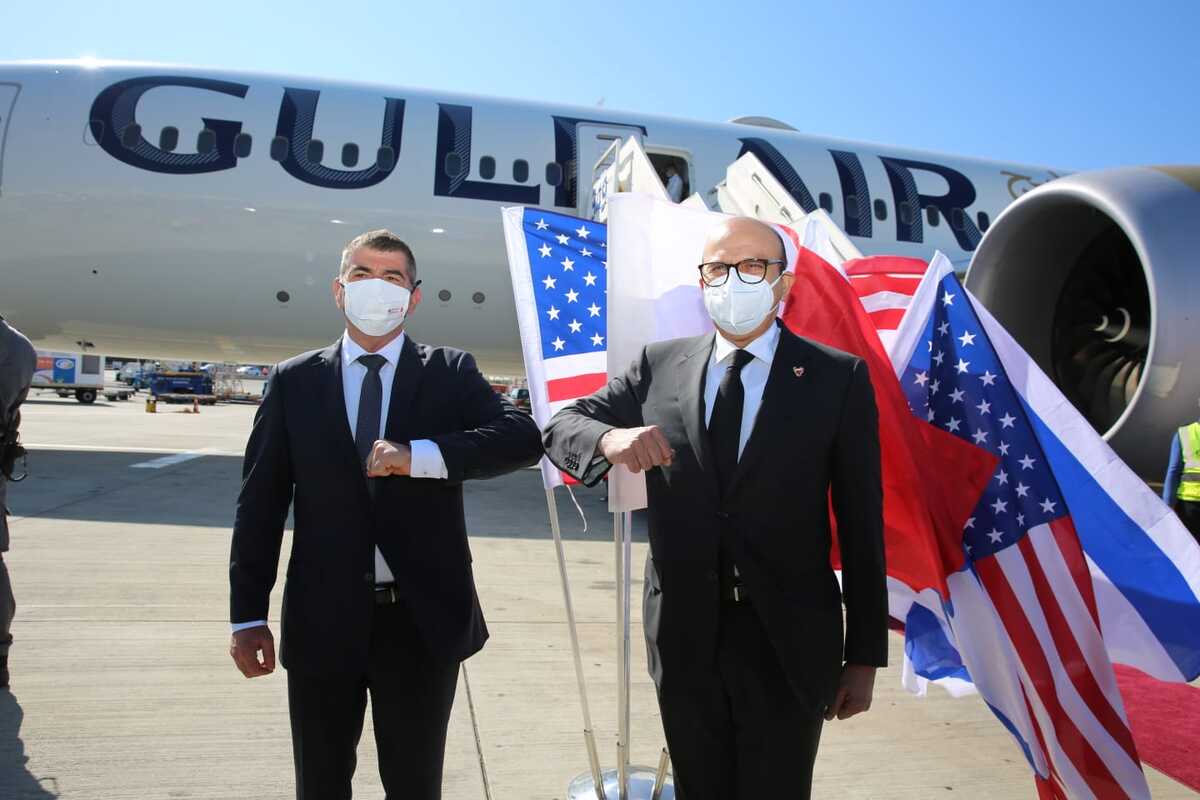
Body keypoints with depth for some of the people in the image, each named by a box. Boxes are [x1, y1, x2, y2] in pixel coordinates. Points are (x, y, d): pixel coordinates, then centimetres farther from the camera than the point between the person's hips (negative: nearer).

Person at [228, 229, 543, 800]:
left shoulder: (451, 373, 0)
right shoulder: (294, 382, 3)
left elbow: (522, 438, -16)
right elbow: (260, 504, 2)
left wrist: (418, 456, -27)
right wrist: (248, 616, -1)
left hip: (423, 622, -1)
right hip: (323, 623, 1)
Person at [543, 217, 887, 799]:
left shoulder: (838, 378, -4)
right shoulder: (659, 366, 3)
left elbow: (861, 523, -2)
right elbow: (560, 426, 3)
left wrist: (864, 656, -1)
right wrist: (611, 438, -21)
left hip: (787, 642, -2)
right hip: (683, 636, 2)